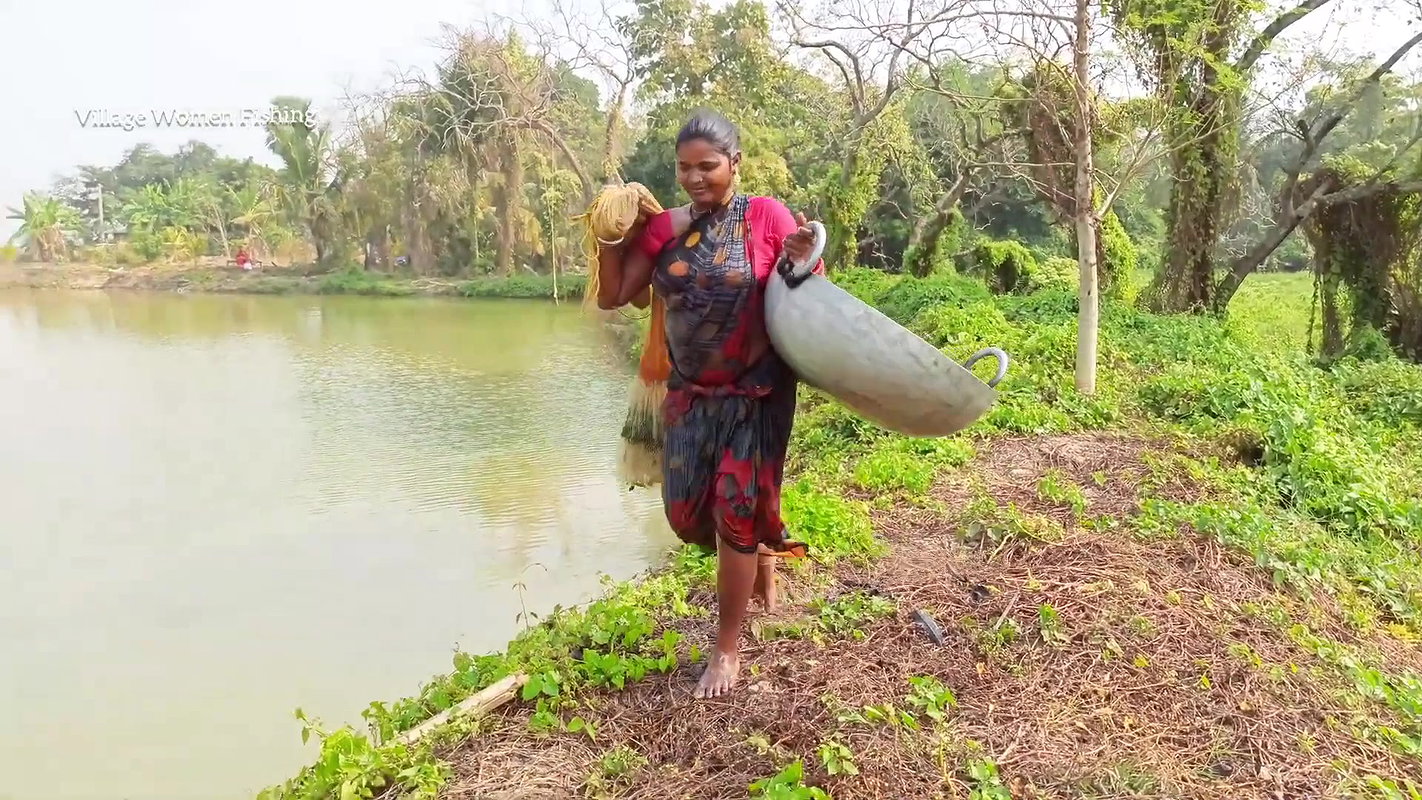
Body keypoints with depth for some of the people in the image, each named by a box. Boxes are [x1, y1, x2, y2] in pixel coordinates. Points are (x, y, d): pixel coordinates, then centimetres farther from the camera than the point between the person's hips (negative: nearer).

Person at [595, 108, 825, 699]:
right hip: (690, 394, 5)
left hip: (755, 394, -4)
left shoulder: (766, 216, -10)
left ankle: (728, 650, 17)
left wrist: (804, 263, -26)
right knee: (688, 515, 9)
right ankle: (761, 551, 43)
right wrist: (609, 235, -10)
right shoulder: (663, 228, 0)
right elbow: (612, 297, 2)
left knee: (736, 512, 0)